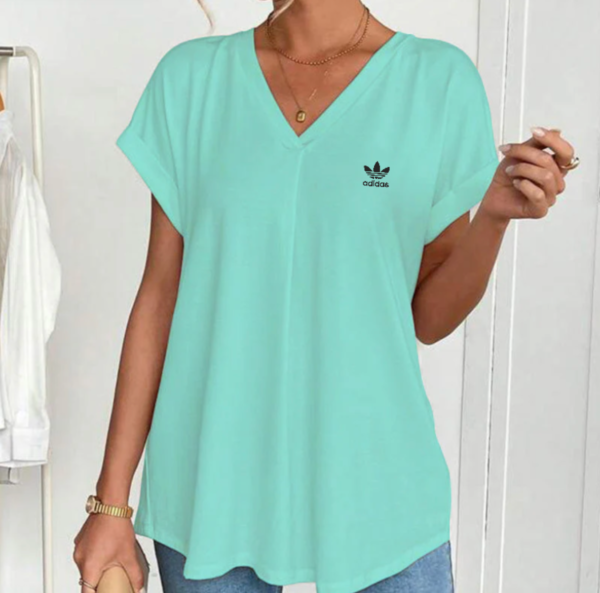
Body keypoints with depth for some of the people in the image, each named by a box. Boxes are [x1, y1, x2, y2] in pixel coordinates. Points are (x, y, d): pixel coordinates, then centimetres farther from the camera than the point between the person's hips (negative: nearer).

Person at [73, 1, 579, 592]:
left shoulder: (442, 80, -4)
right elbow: (161, 294, 0)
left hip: (375, 488, 0)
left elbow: (429, 319, 0)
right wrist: (112, 500, 1)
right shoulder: (191, 76, -1)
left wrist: (493, 214, -18)